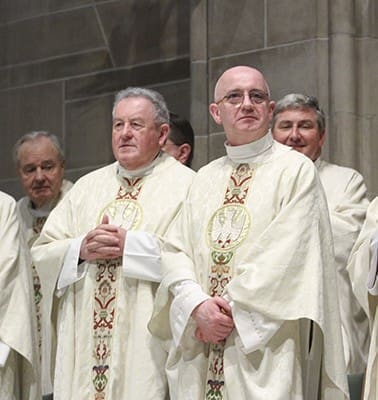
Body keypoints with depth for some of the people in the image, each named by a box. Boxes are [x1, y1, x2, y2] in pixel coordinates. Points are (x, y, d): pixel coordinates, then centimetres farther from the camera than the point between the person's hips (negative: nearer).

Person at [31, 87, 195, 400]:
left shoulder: (185, 184, 1)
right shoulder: (88, 186, 17)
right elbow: (42, 254, 12)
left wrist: (130, 246, -16)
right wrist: (82, 249, -7)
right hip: (84, 338, 4)